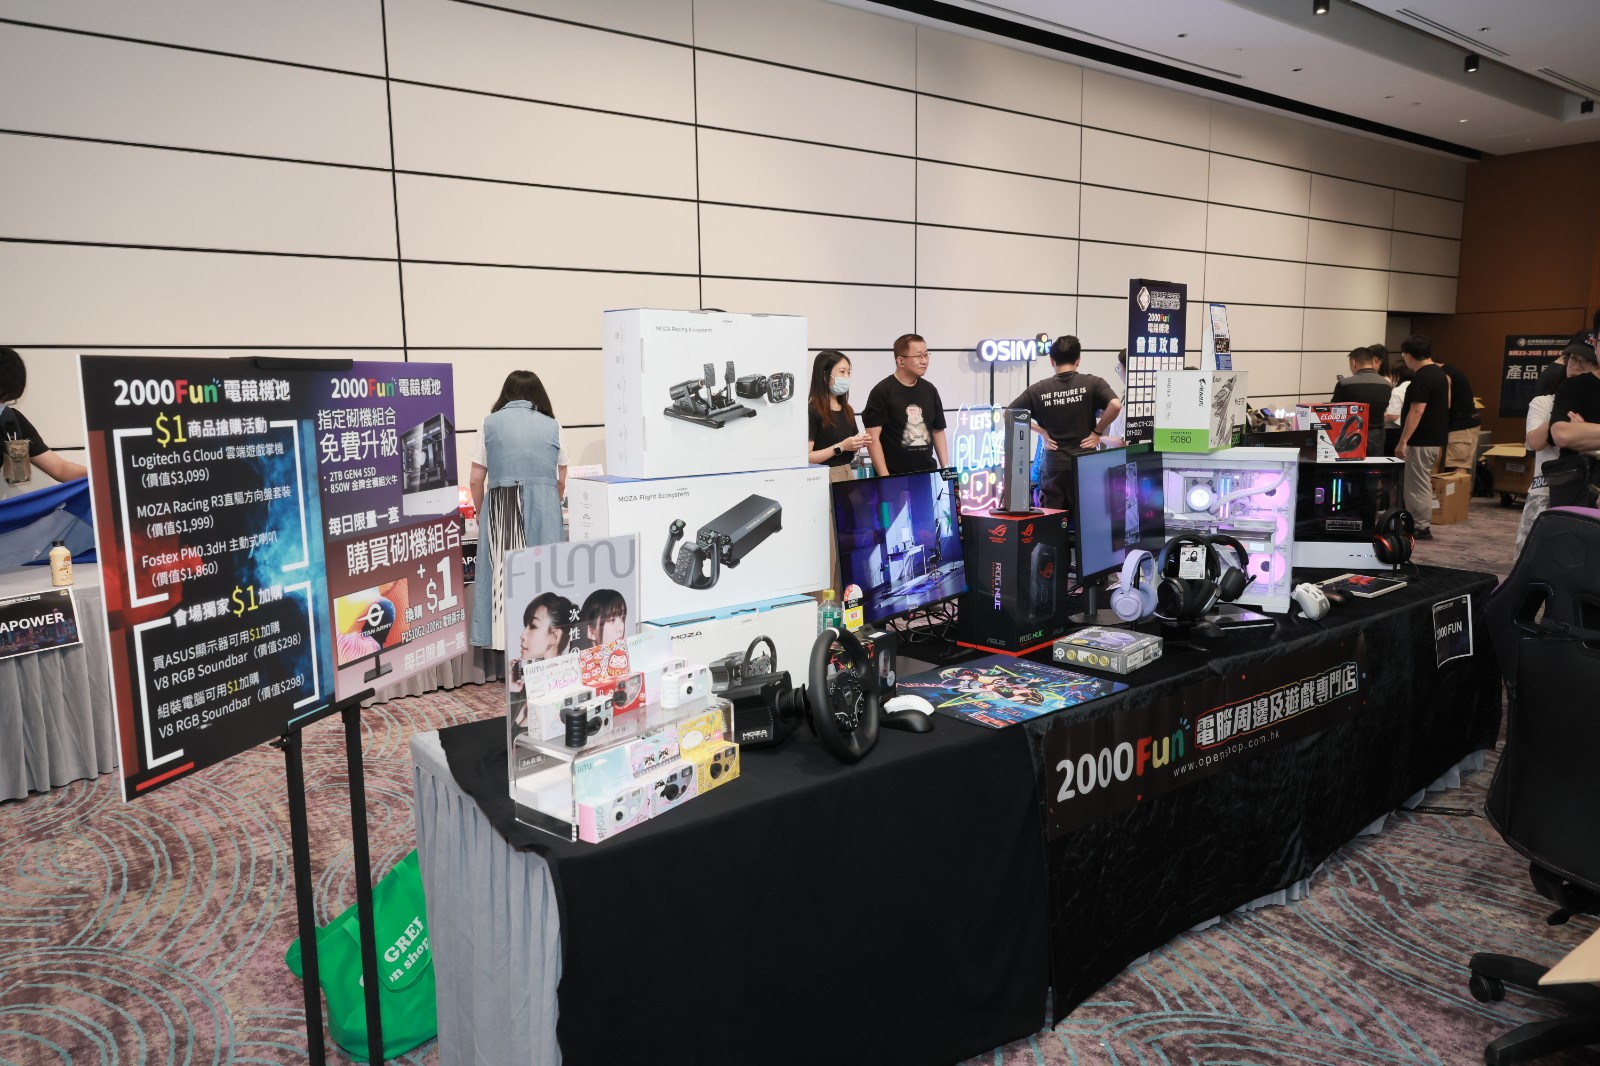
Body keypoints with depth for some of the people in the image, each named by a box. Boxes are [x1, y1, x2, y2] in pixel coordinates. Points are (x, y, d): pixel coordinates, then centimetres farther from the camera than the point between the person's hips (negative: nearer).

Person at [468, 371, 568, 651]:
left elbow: (476, 480, 5)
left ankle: (503, 642, 3)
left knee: (502, 573, 2)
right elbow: (561, 482, 14)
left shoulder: (490, 423, 7)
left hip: (501, 507, -1)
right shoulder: (552, 426, 9)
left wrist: (480, 513, 22)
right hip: (543, 508, 1)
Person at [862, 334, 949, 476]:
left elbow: (938, 431, 15)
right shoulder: (882, 391, -8)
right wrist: (885, 477, -18)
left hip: (928, 475, 5)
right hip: (894, 478, -5)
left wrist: (946, 469, 6)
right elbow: (873, 438, -12)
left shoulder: (930, 390, 9)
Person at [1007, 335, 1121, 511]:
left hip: (1053, 468, 1)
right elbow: (1115, 405, -17)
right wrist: (1098, 432, -4)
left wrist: (1041, 431, 4)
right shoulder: (1092, 383, -3)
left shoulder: (1038, 389, 1)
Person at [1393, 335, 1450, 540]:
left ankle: (1422, 528, 2)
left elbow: (1417, 412, -24)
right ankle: (1420, 523, 21)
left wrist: (1402, 441, -22)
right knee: (1420, 484, 16)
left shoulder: (1422, 377, -19)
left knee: (1417, 485, -3)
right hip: (1435, 437, 10)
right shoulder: (1439, 373, 13)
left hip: (1422, 441, -10)